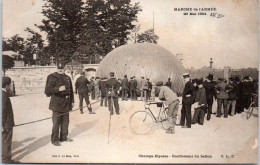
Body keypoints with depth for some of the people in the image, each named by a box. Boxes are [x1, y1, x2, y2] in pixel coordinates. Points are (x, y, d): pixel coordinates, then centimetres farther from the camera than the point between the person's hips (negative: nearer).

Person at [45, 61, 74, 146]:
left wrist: (72, 101, 18)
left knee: (65, 121, 14)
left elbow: (71, 90, 18)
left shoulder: (67, 78, 12)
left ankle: (63, 137, 28)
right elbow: (48, 90, -15)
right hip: (57, 104, -6)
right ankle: (55, 139, 9)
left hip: (66, 104, 6)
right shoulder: (53, 78, -6)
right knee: (56, 122, -3)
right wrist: (58, 89, -28)